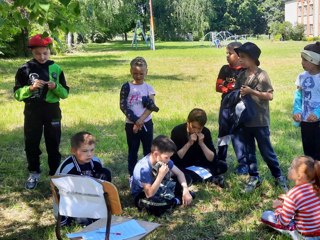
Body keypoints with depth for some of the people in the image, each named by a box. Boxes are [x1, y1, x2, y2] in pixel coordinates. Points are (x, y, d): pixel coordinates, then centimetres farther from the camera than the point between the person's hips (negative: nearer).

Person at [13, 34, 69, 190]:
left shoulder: (56, 69, -1)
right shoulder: (25, 69, -4)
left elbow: (65, 93, 1)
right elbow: (17, 94, -5)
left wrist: (56, 87, -19)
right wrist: (31, 88, -21)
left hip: (52, 111, 1)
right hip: (32, 112, 0)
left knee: (53, 144, 9)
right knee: (31, 144, 7)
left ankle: (55, 174, 22)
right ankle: (34, 174, 25)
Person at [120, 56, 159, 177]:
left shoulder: (148, 88, 1)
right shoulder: (126, 87, -3)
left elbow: (151, 107, -9)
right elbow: (123, 106, -9)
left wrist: (140, 120, -21)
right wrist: (135, 121, -17)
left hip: (146, 124, 1)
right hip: (131, 124, -1)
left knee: (148, 150, 9)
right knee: (132, 151, 9)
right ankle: (132, 175, 19)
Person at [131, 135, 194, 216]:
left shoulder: (163, 160, -15)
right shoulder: (143, 168, -35)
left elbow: (179, 173, -5)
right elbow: (149, 194, -36)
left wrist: (185, 190, -20)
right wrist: (161, 175, -41)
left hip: (159, 189, 6)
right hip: (143, 195, -6)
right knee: (155, 207, -38)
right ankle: (176, 200, -11)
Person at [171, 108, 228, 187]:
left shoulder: (205, 132, -8)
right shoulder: (177, 131, -18)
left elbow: (212, 159, -11)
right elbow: (174, 158, -21)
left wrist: (201, 143, -23)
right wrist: (189, 144, -28)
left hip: (198, 164, 3)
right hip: (182, 167, -3)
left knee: (222, 166, -15)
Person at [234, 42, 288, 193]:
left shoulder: (262, 75, -10)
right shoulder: (242, 75, 5)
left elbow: (270, 96, -13)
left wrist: (251, 91, -20)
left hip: (260, 121, -5)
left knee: (266, 151, 3)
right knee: (249, 151, 12)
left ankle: (279, 177, 20)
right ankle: (254, 178, 25)